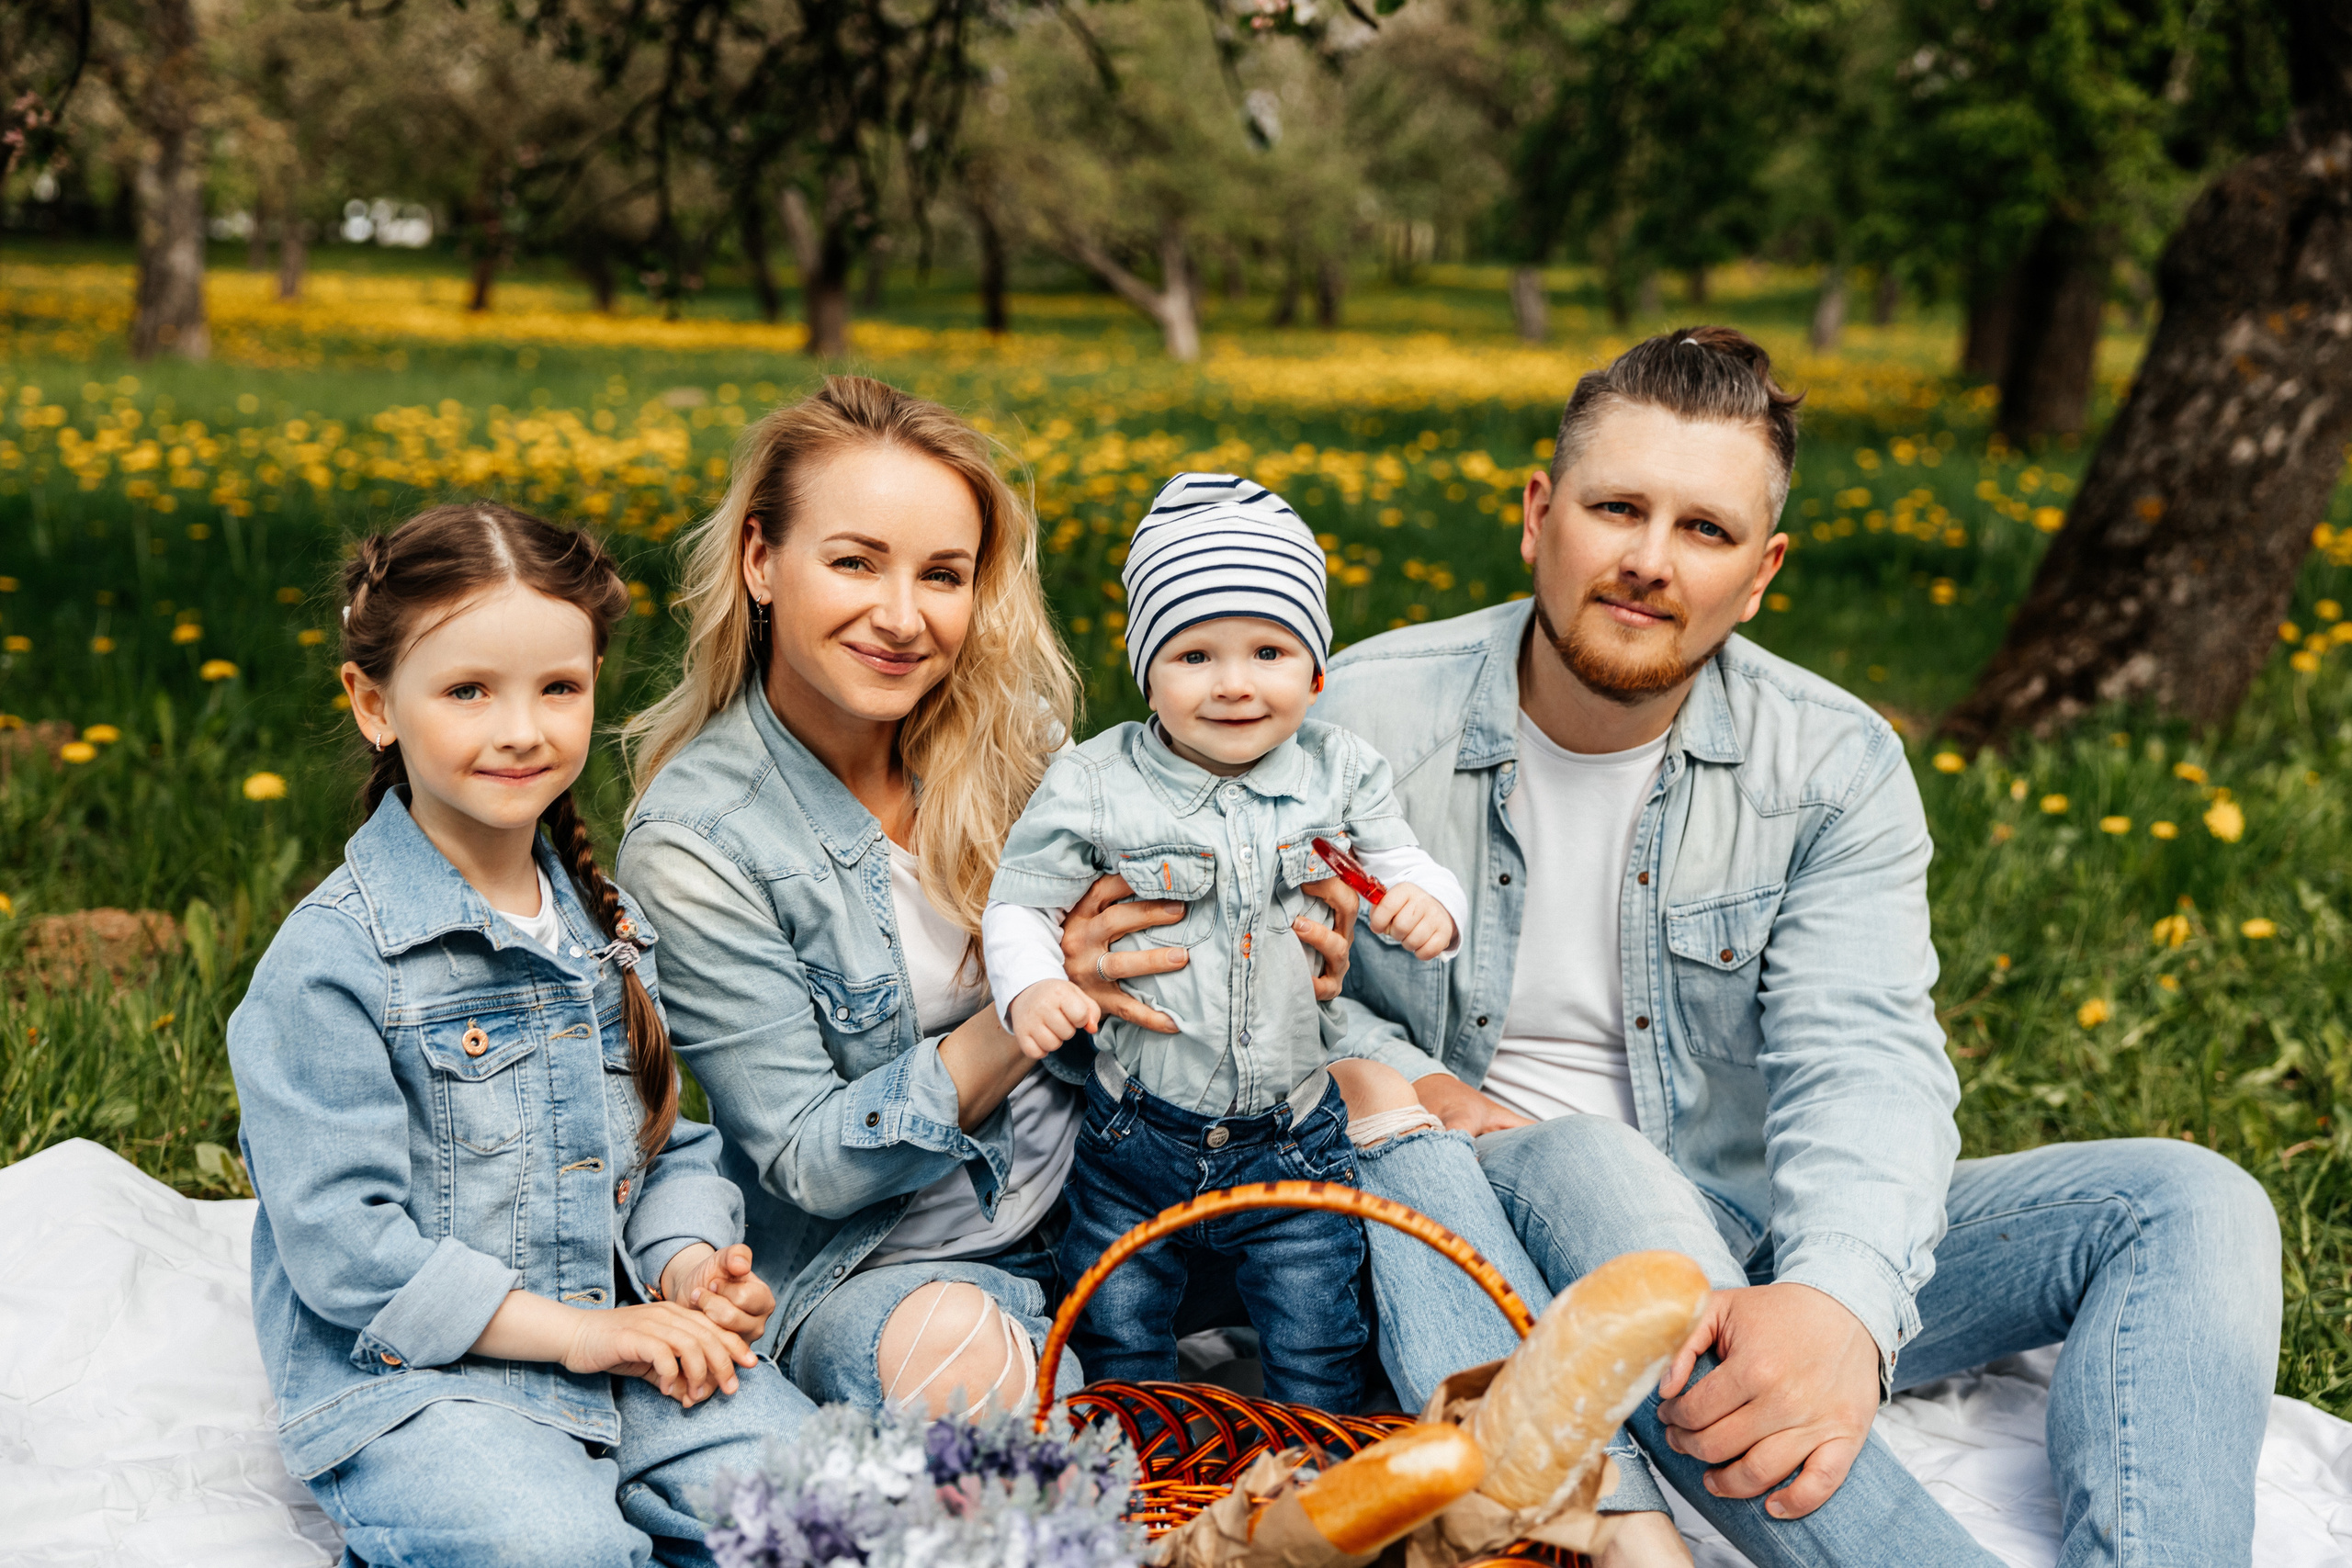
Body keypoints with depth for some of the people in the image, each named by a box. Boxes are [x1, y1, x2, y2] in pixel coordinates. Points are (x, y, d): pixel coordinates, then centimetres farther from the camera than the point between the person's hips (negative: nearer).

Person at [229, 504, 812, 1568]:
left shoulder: (610, 928, 10)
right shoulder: (330, 961, -11)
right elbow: (343, 1246, -15)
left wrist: (688, 1262, -5)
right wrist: (577, 1330, -17)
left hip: (622, 1341, 6)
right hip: (407, 1382, -5)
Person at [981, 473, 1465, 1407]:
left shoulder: (1341, 774, -5)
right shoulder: (1091, 786, -11)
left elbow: (1404, 867, 6)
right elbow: (1019, 905, -1)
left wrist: (1428, 906, -17)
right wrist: (1030, 987, -21)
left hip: (1292, 1142, 0)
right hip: (1133, 1140, 0)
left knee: (1317, 1367, 10)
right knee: (1116, 1357, 14)